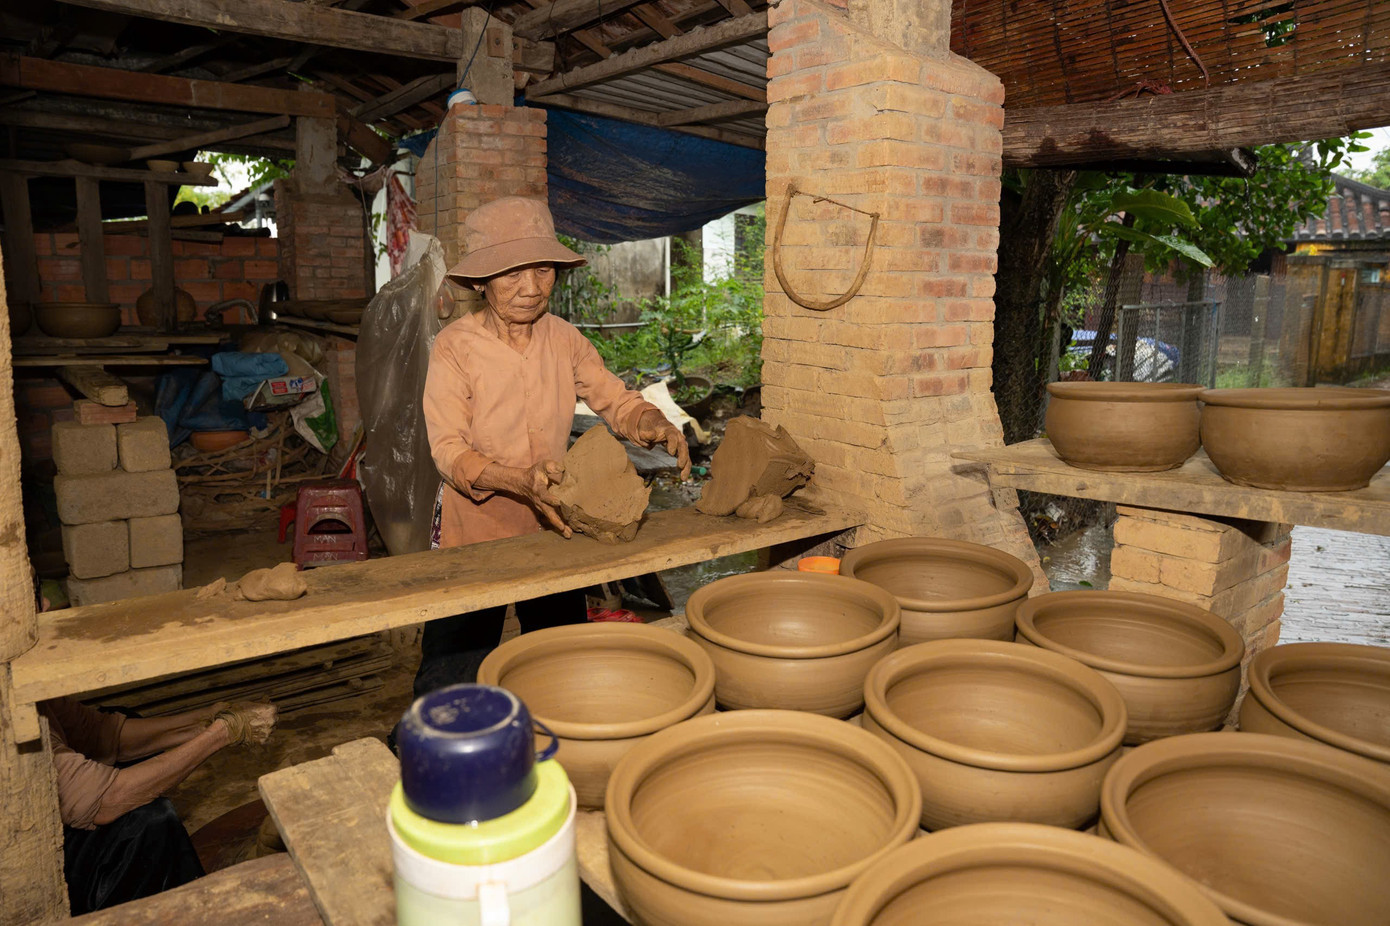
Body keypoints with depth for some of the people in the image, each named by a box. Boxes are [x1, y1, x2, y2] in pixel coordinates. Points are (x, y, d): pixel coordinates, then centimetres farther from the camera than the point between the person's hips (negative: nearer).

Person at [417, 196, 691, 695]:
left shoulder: (565, 340, 0)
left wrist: (656, 426, -23)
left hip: (554, 526, 4)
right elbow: (449, 451, -17)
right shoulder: (455, 346, -13)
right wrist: (519, 481, -35)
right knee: (453, 678, 3)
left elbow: (617, 401, 1)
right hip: (474, 529, -3)